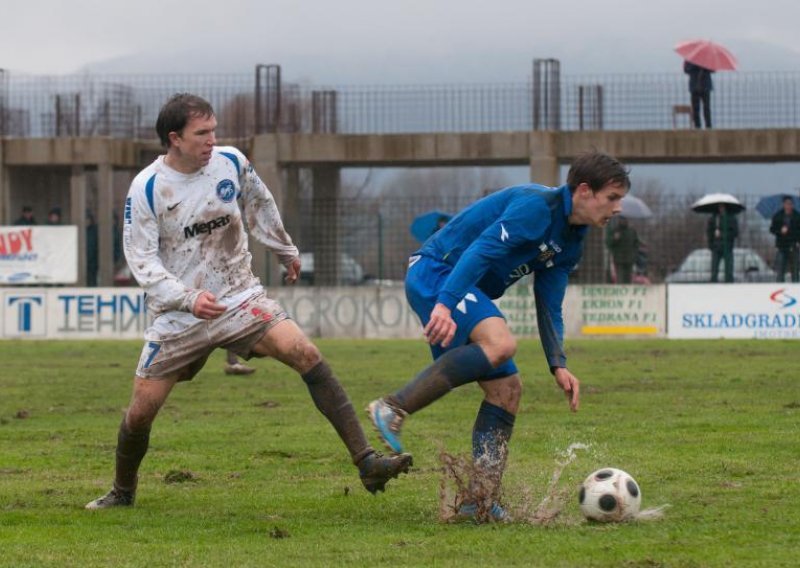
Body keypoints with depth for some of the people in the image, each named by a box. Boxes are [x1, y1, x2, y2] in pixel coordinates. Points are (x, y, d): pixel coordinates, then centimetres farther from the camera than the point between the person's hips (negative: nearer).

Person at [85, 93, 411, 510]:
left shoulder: (231, 163, -3)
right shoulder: (146, 188, -13)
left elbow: (259, 206, 18)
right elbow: (141, 258, -14)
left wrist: (286, 252, 31)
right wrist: (188, 299, -29)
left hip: (239, 297, 2)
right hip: (177, 315, -1)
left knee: (304, 353, -20)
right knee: (141, 410, -3)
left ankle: (367, 463, -22)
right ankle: (122, 492, 26)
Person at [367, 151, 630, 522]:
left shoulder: (569, 243, 13)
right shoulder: (536, 205, -17)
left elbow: (549, 308, 16)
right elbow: (480, 250, -27)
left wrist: (557, 365, 2)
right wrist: (445, 305, -38)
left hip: (465, 290, 10)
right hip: (435, 273, -10)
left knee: (507, 389, 3)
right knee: (500, 343, -33)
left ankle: (482, 501, 5)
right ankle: (393, 408, -31)